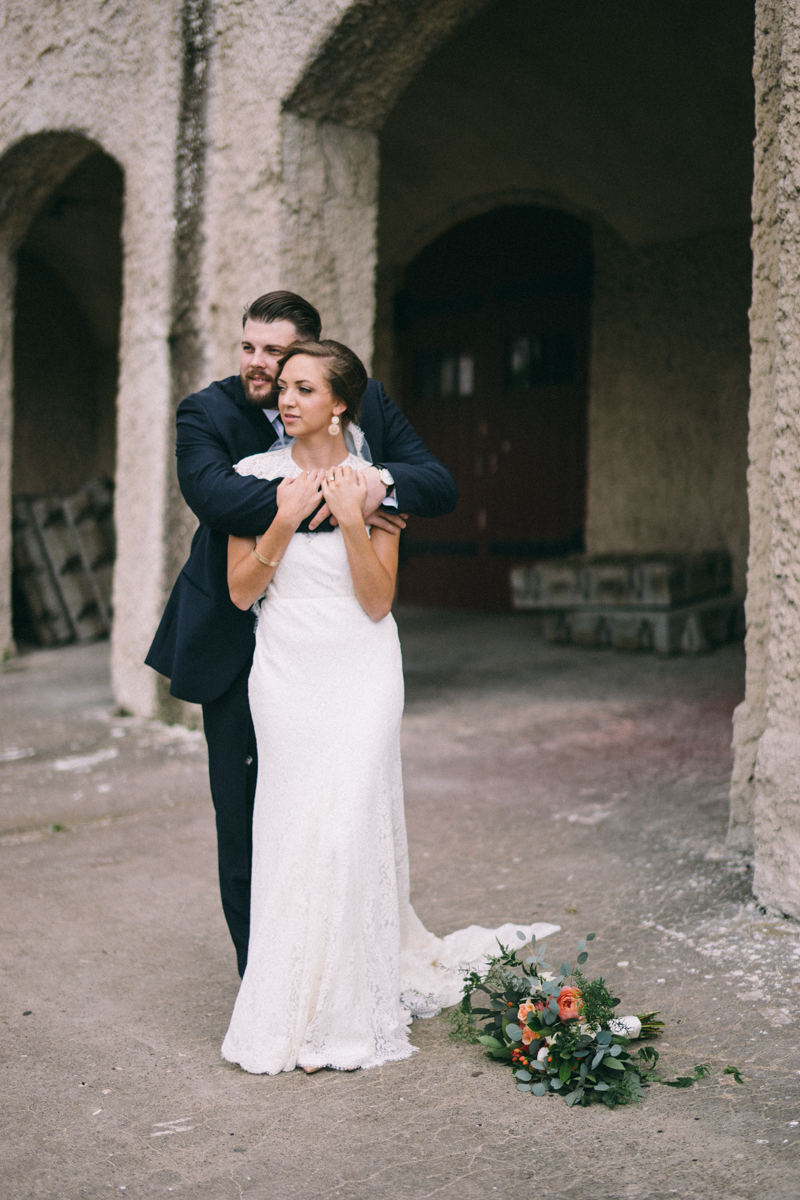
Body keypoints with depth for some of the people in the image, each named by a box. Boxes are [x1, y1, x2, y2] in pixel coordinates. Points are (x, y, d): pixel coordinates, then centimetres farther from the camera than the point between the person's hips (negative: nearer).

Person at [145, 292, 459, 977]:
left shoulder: (367, 403, -1)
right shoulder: (205, 414, -8)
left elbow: (442, 487, -7)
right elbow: (214, 494, -29)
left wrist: (382, 479, -29)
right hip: (239, 652, -1)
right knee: (245, 813, 7)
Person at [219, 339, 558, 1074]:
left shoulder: (377, 483, -1)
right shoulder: (257, 476, 4)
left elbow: (377, 603, -6)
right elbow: (240, 592, 0)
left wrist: (350, 521, -16)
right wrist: (285, 521, -12)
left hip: (360, 673, -2)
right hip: (285, 671, 2)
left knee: (349, 828, -6)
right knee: (289, 831, 3)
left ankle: (345, 1014, 8)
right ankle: (289, 1008, 18)